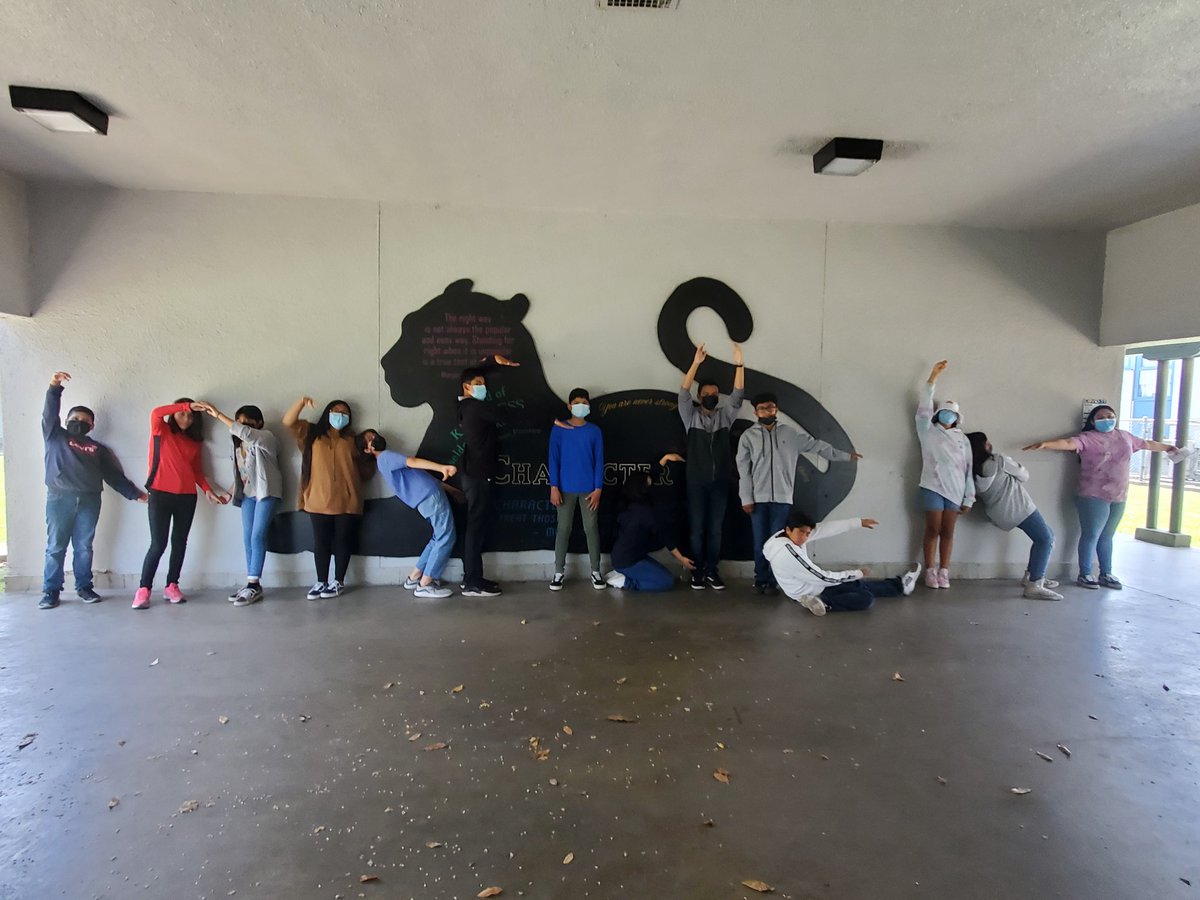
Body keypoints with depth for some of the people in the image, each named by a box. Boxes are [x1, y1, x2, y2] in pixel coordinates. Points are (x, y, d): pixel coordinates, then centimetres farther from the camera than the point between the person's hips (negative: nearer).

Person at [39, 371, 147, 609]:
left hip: (89, 501, 2)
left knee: (84, 547, 6)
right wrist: (54, 388, -15)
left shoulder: (97, 448, 19)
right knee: (55, 547, 1)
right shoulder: (55, 437, 15)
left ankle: (84, 587, 13)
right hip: (60, 499, -2)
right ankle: (51, 591, 7)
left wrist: (135, 493, 12)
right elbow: (49, 414, -1)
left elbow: (114, 475, 18)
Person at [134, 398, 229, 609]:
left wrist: (208, 490, 4)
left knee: (180, 543, 6)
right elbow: (155, 413, -17)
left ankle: (172, 586, 16)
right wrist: (187, 404, -20)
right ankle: (143, 589, 0)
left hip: (187, 497, 4)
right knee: (158, 544, -8)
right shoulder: (161, 431, 5)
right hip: (161, 494, -4)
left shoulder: (194, 441, 15)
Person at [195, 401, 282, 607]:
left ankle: (254, 586, -9)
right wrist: (231, 491, 8)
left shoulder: (266, 437, -10)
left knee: (257, 537, -12)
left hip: (266, 492, -8)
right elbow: (239, 470, 18)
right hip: (247, 494, 8)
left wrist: (218, 415, -24)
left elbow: (243, 432, -28)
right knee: (248, 539, 5)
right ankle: (252, 583, 10)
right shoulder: (240, 442, 13)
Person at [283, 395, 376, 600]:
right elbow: (288, 422, -1)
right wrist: (301, 403, -13)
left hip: (346, 500, 0)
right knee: (321, 541, 5)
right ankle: (321, 582, 15)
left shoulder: (352, 439, 12)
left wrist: (370, 453, -4)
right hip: (319, 499, 0)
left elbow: (364, 469, 13)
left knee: (343, 541, 4)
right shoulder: (312, 433, 12)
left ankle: (338, 582, 14)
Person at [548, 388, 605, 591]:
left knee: (591, 528, 5)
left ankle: (596, 571, 14)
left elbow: (599, 461, 2)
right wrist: (554, 487, -7)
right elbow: (553, 459, -1)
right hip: (566, 489, 0)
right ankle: (559, 571, 13)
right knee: (563, 529, 4)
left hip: (589, 489, 1)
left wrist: (598, 488, -5)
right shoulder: (558, 430, 0)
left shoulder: (594, 431, 3)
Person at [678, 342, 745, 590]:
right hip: (697, 482, -2)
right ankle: (698, 571, 11)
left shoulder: (725, 416, 10)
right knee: (697, 528, 3)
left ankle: (712, 571, 14)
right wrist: (696, 363, -23)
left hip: (720, 482, 2)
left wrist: (739, 365, -17)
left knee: (715, 528, 6)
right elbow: (683, 392, -12)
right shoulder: (691, 416, 3)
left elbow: (737, 395, -4)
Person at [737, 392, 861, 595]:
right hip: (758, 498, 0)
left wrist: (845, 455, 18)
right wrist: (746, 498, -5)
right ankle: (761, 580, 17)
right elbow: (743, 469, 0)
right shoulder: (748, 436, 2)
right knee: (760, 542, 4)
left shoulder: (790, 433, 6)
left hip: (782, 498, 1)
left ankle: (774, 581, 14)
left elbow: (816, 445, 15)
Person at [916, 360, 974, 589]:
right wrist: (933, 376, -9)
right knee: (933, 530, -1)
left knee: (948, 532, 5)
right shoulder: (929, 432, 6)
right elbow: (924, 407, -4)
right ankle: (930, 572, 5)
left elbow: (968, 469, 10)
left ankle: (944, 572, 11)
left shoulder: (962, 439, 13)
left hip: (955, 490, 3)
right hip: (933, 487, -2)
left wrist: (969, 497, 4)